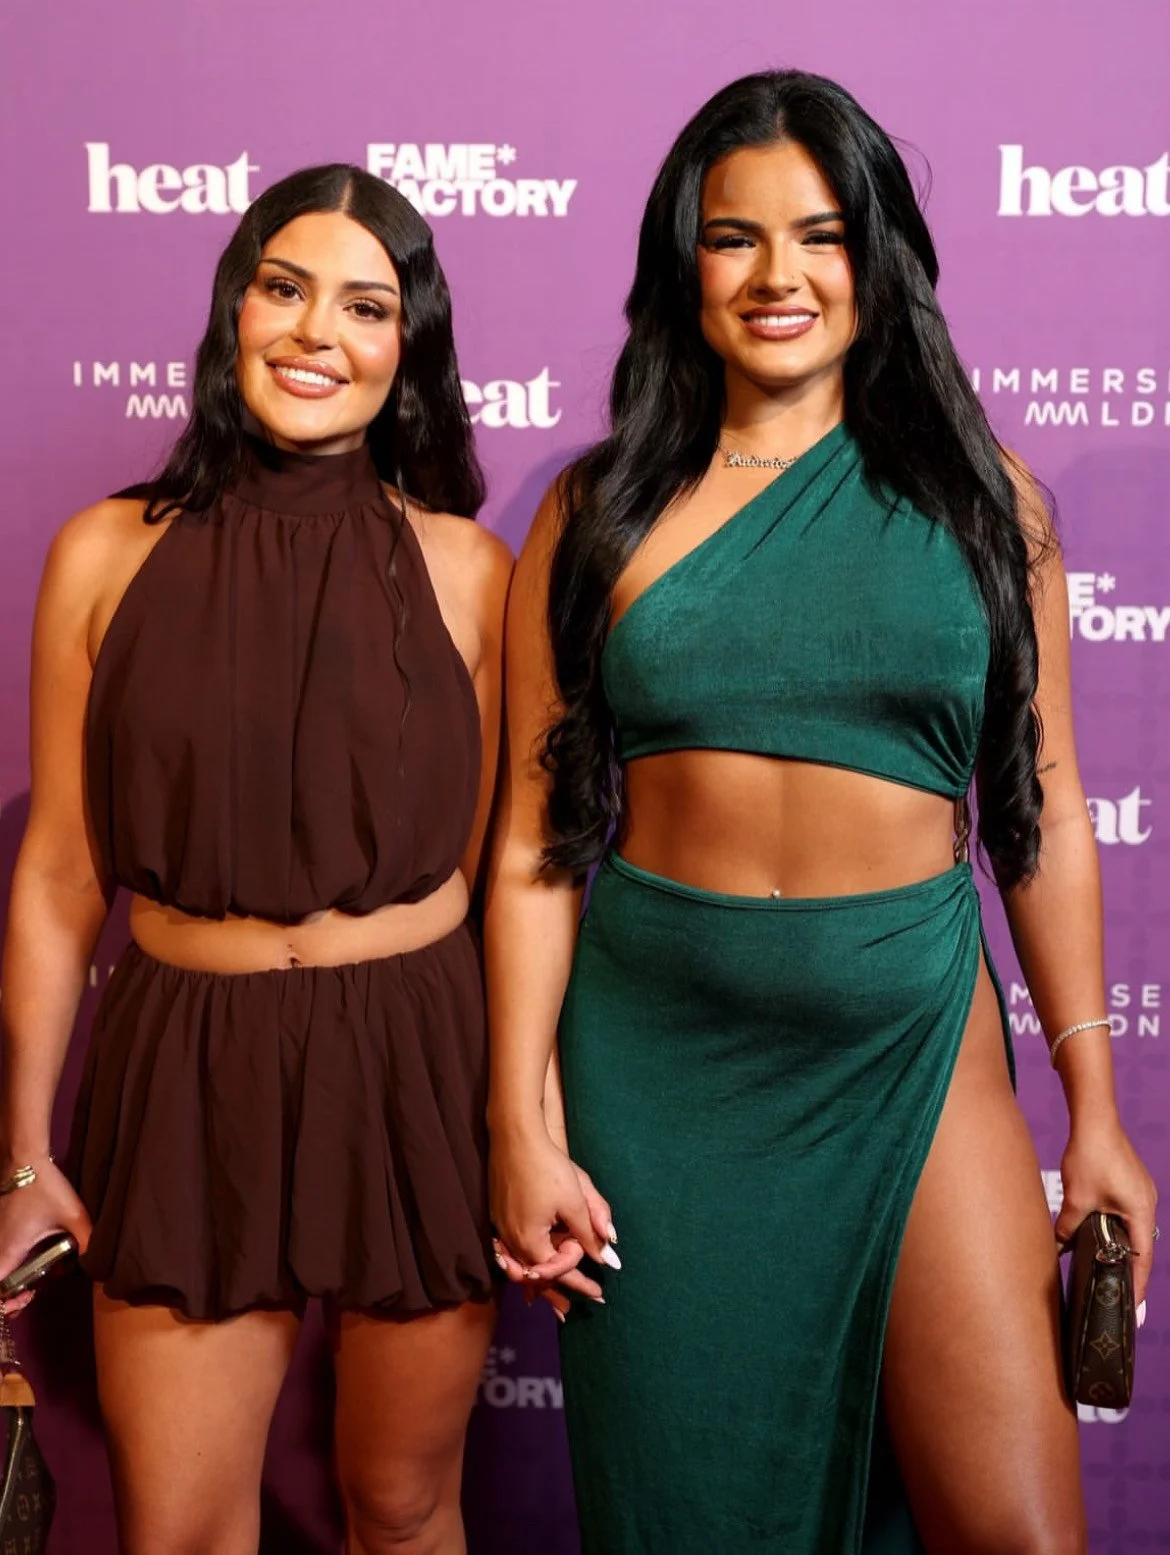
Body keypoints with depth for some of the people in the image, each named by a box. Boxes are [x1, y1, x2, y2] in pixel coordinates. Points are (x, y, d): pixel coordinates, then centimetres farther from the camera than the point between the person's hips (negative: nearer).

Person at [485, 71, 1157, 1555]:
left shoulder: (978, 495, 3)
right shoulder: (598, 515, 2)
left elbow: (1047, 816, 5)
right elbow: (536, 836, 1)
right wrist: (523, 1125, -2)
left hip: (913, 1044, 0)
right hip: (653, 1055, 1)